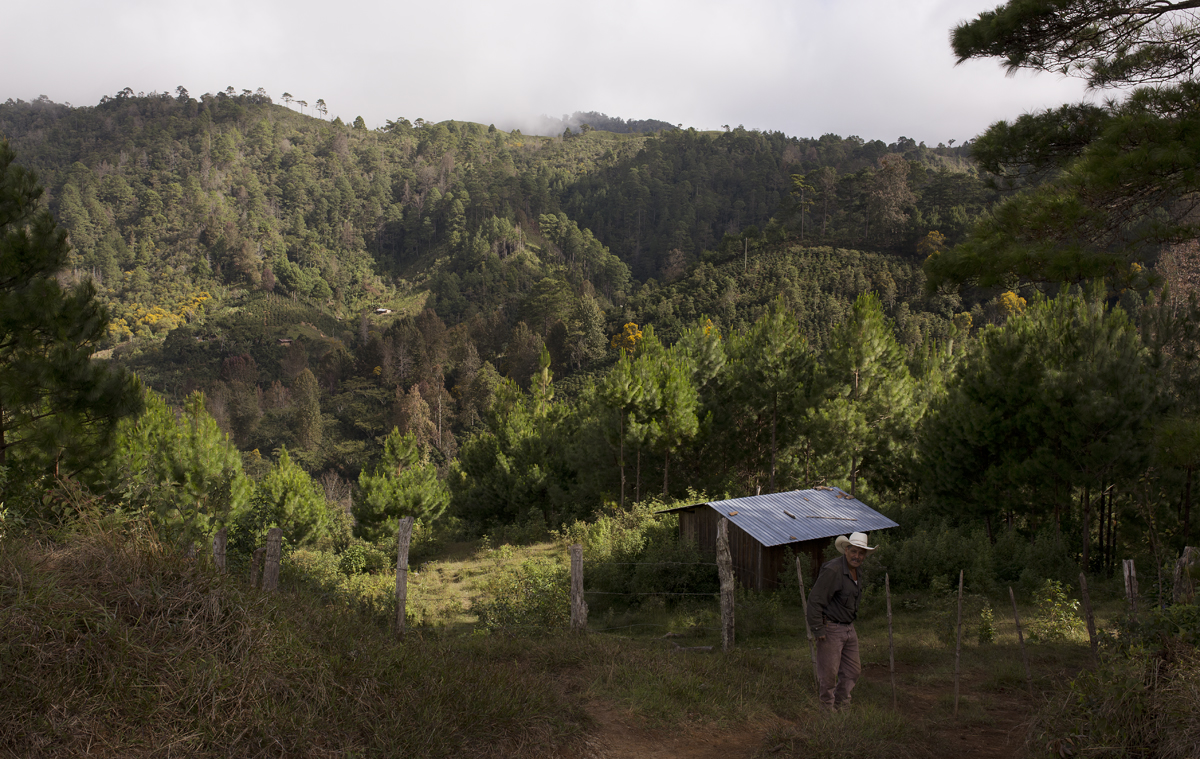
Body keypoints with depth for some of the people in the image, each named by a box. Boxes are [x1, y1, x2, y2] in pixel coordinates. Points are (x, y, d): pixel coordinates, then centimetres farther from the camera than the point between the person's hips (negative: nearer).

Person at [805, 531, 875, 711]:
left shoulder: (857, 570, 8)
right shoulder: (833, 570, -21)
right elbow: (815, 600, -22)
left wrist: (852, 625, 21)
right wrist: (818, 629, -21)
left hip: (848, 628, 9)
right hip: (830, 628, -9)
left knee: (852, 670, 14)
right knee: (829, 673, -1)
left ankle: (841, 705, 30)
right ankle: (827, 710, 15)